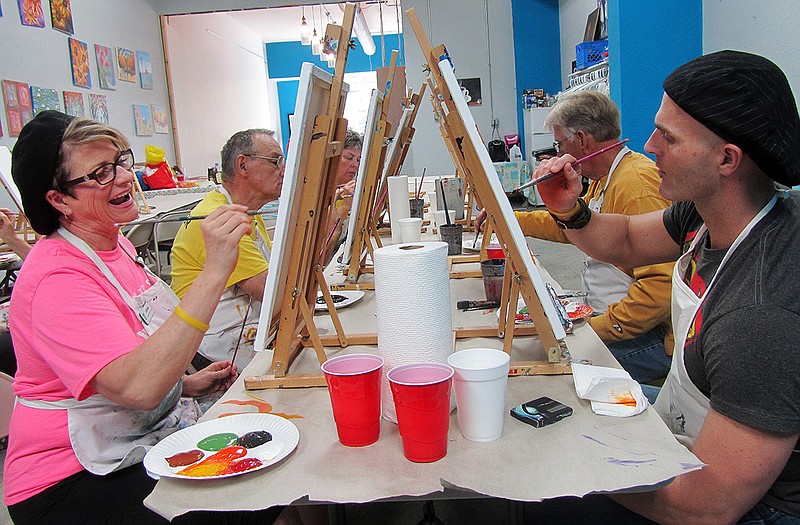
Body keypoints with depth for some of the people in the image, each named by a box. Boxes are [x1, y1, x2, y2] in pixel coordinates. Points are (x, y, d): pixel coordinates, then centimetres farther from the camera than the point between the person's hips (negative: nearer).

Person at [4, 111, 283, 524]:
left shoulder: (112, 243, 6)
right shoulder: (57, 279, -24)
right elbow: (138, 388, -38)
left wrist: (186, 382, 3)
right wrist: (214, 272, -41)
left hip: (153, 440, 8)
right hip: (73, 482, -8)